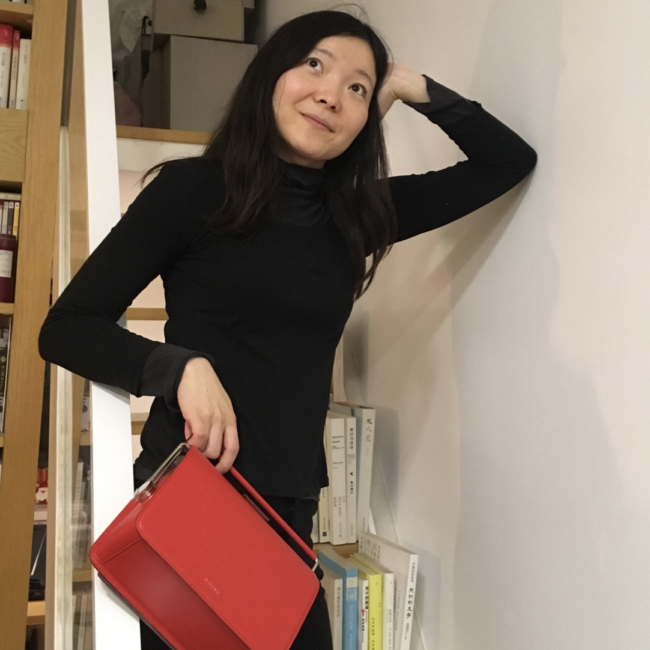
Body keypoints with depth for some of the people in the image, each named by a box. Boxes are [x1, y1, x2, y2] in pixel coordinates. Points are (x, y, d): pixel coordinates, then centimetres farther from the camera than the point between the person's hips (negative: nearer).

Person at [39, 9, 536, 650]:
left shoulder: (358, 213, 7)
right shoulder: (193, 188, -4)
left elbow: (510, 161, 13)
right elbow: (66, 328, -6)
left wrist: (417, 90, 4)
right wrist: (183, 367, -22)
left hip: (291, 513, 5)